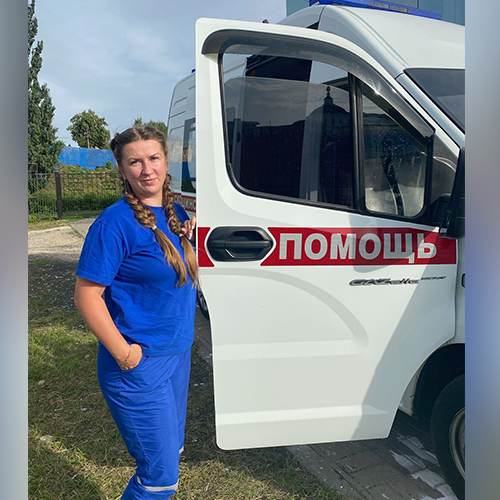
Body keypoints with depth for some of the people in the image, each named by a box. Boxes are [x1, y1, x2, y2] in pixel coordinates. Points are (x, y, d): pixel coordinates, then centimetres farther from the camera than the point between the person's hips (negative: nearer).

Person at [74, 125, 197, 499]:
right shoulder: (115, 223, -17)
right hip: (139, 364, -8)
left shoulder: (175, 213, 6)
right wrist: (124, 353, -19)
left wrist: (192, 232, 0)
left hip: (178, 353, 8)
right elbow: (86, 295, -17)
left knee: (172, 450, 24)